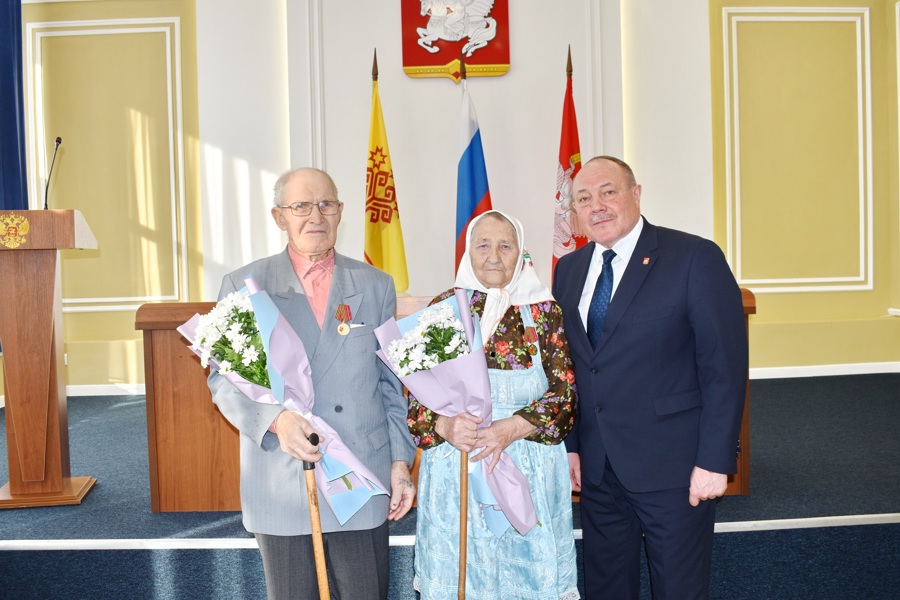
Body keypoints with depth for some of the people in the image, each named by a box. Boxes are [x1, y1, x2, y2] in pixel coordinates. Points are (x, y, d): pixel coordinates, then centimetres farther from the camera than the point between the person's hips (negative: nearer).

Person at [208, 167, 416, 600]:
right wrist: (274, 418, -19)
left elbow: (390, 383, 10)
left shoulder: (376, 286, 7)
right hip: (280, 487, -1)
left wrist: (400, 460, 5)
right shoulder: (243, 286, 2)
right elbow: (224, 378, 0)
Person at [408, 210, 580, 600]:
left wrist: (511, 428, -17)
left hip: (529, 468, 0)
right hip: (454, 469, 0)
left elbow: (565, 391, -3)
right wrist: (444, 425, -18)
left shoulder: (544, 311, 2)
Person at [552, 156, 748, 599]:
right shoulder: (568, 269, 8)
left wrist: (715, 460, -14)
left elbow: (725, 367, -12)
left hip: (673, 464, -5)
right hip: (596, 466, 5)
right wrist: (570, 444, 7)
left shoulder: (695, 258, -10)